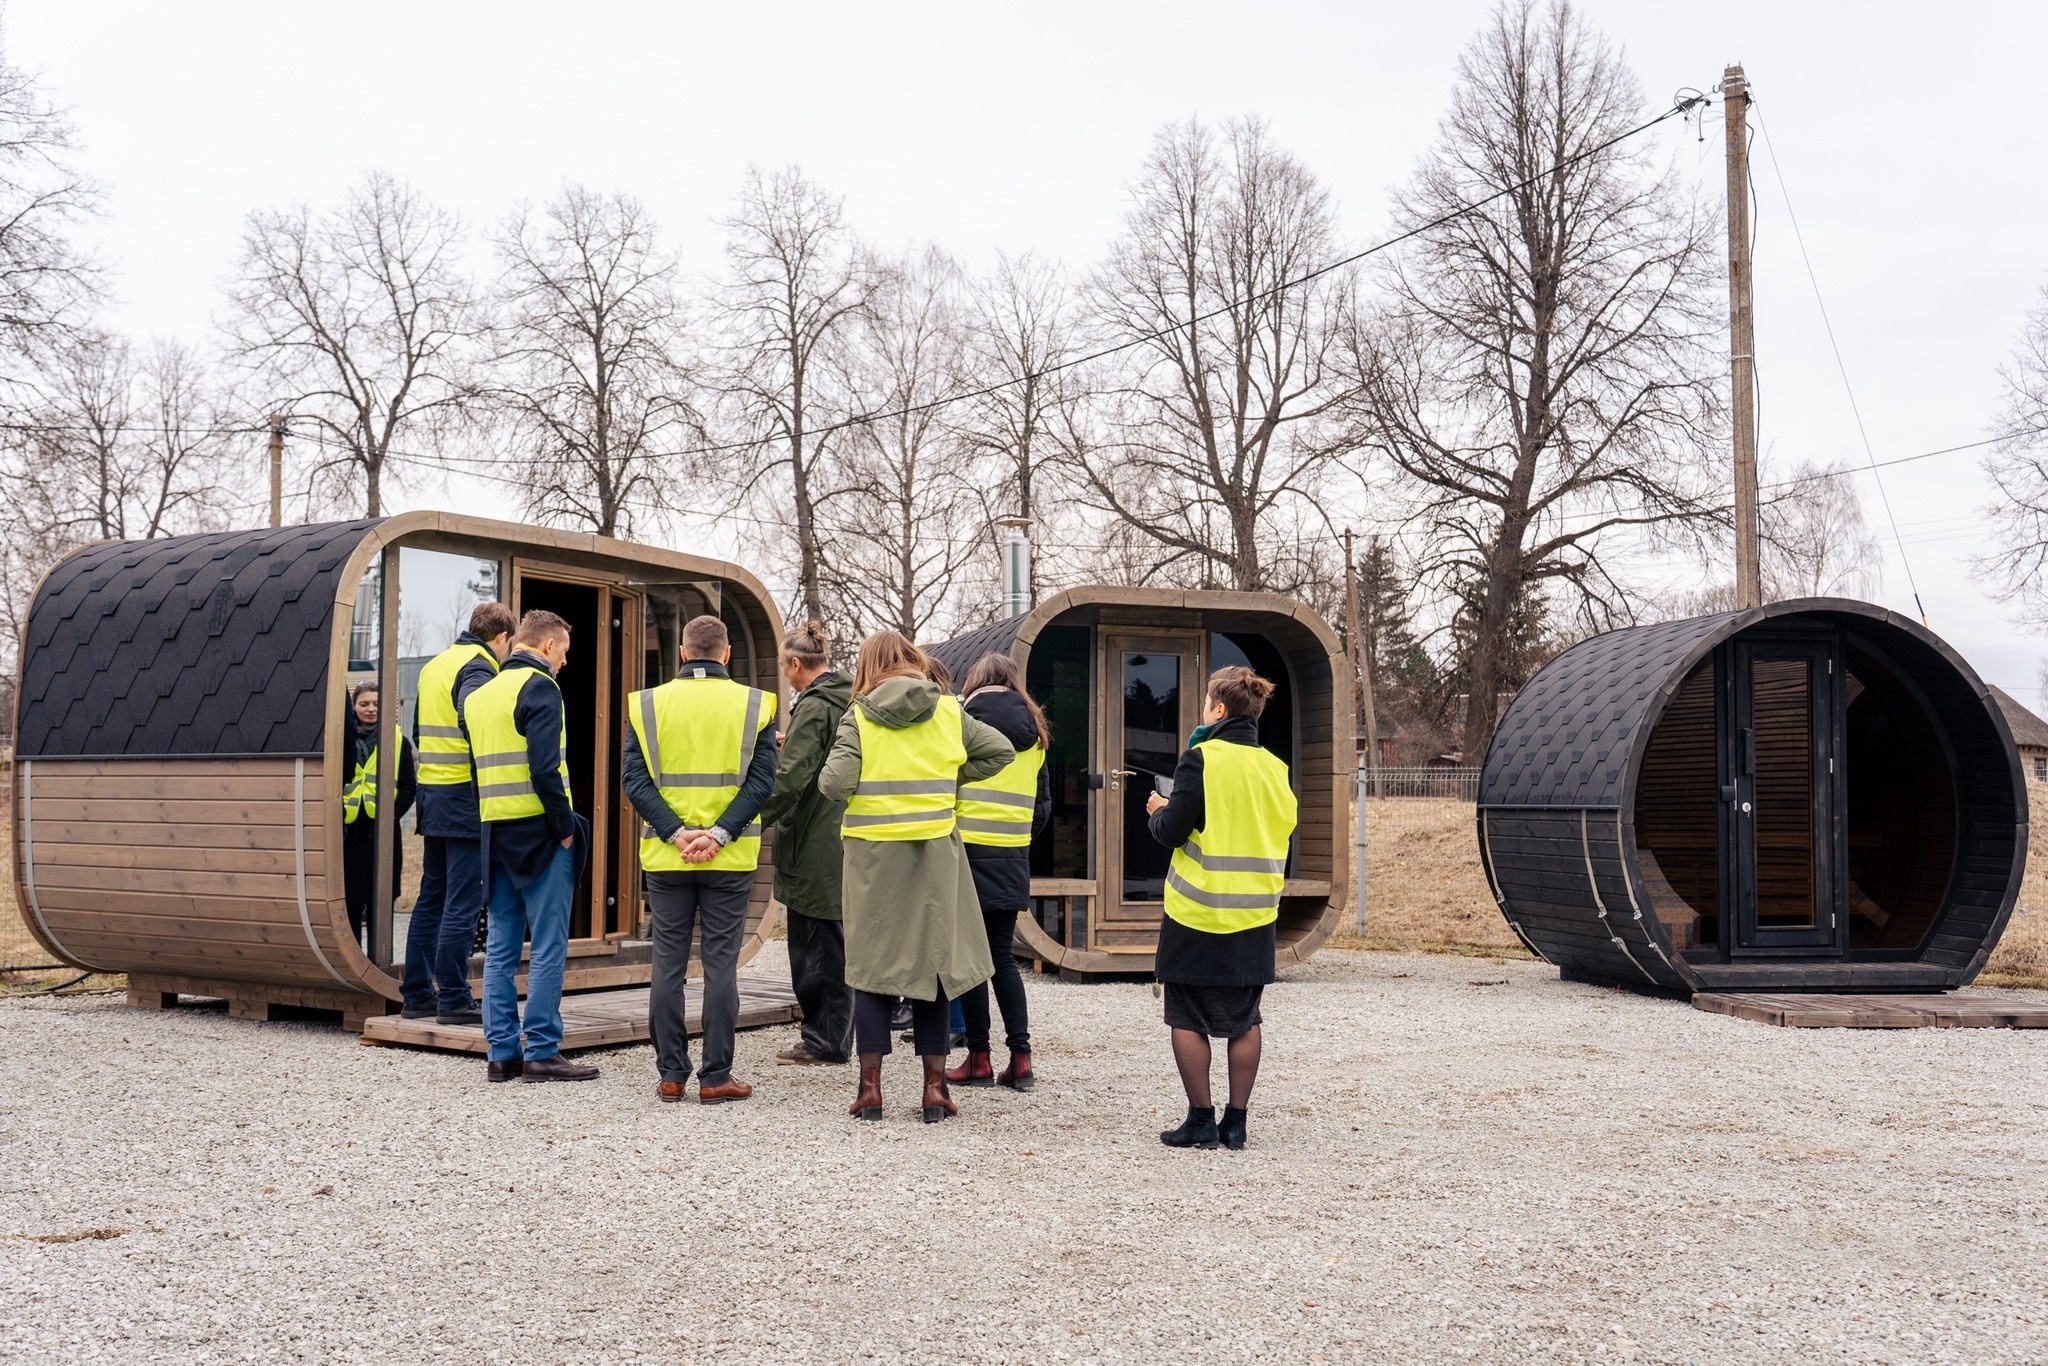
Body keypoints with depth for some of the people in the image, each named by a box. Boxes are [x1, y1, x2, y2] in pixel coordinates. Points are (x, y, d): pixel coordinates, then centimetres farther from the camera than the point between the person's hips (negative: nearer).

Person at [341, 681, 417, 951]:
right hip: (349, 830, 1)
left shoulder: (397, 741, 5)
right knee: (350, 900, 4)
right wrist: (338, 813, -5)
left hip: (382, 830, -1)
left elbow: (409, 786, 2)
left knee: (379, 901, 3)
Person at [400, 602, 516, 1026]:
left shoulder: (434, 665, 18)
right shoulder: (478, 668, -11)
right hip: (464, 796, -9)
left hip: (431, 792, 9)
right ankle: (453, 999, -2)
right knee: (463, 903, -4)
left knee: (431, 897, 14)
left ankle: (417, 995, 18)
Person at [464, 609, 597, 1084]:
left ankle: (503, 1052, 13)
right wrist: (565, 826, -12)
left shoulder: (478, 695, 17)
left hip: (495, 832, 8)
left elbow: (477, 768, 17)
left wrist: (489, 826, 18)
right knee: (548, 947, -3)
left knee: (501, 947, 10)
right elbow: (544, 769, -19)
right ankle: (541, 1052, -2)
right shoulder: (539, 687, -9)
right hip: (538, 831, -8)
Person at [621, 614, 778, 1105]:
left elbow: (635, 778, -4)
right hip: (730, 860, -1)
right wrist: (719, 833, -12)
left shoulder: (648, 704, 3)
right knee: (721, 966, 4)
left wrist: (677, 833, -9)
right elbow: (762, 780, -9)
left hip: (665, 858, 1)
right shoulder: (752, 705, -1)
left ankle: (671, 1074, 12)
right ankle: (716, 1077, 6)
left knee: (668, 966, 8)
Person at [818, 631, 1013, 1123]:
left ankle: (870, 1087, 7)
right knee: (932, 961, 9)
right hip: (933, 849, 1)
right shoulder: (948, 712, 3)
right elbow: (1001, 750, 8)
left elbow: (834, 783, -12)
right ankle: (935, 1087, 11)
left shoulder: (858, 717, -4)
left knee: (872, 965, 7)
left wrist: (828, 779, 9)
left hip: (872, 851, -1)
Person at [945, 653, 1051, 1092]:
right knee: (1003, 956, 12)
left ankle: (979, 1059, 7)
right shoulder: (1034, 733, 12)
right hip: (1013, 858, 5)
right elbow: (1043, 806, 17)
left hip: (969, 849, -5)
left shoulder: (964, 719, -5)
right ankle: (1020, 1057, 6)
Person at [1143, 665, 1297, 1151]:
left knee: (1188, 1019, 6)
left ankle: (1200, 1120, 6)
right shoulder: (1273, 767, 5)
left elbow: (1172, 831, -12)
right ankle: (1236, 1122, 14)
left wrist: (1158, 811, 7)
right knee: (1244, 1020, 12)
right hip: (1255, 913, 5)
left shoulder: (1201, 759, -11)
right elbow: (1283, 828, 12)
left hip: (1198, 912, -5)